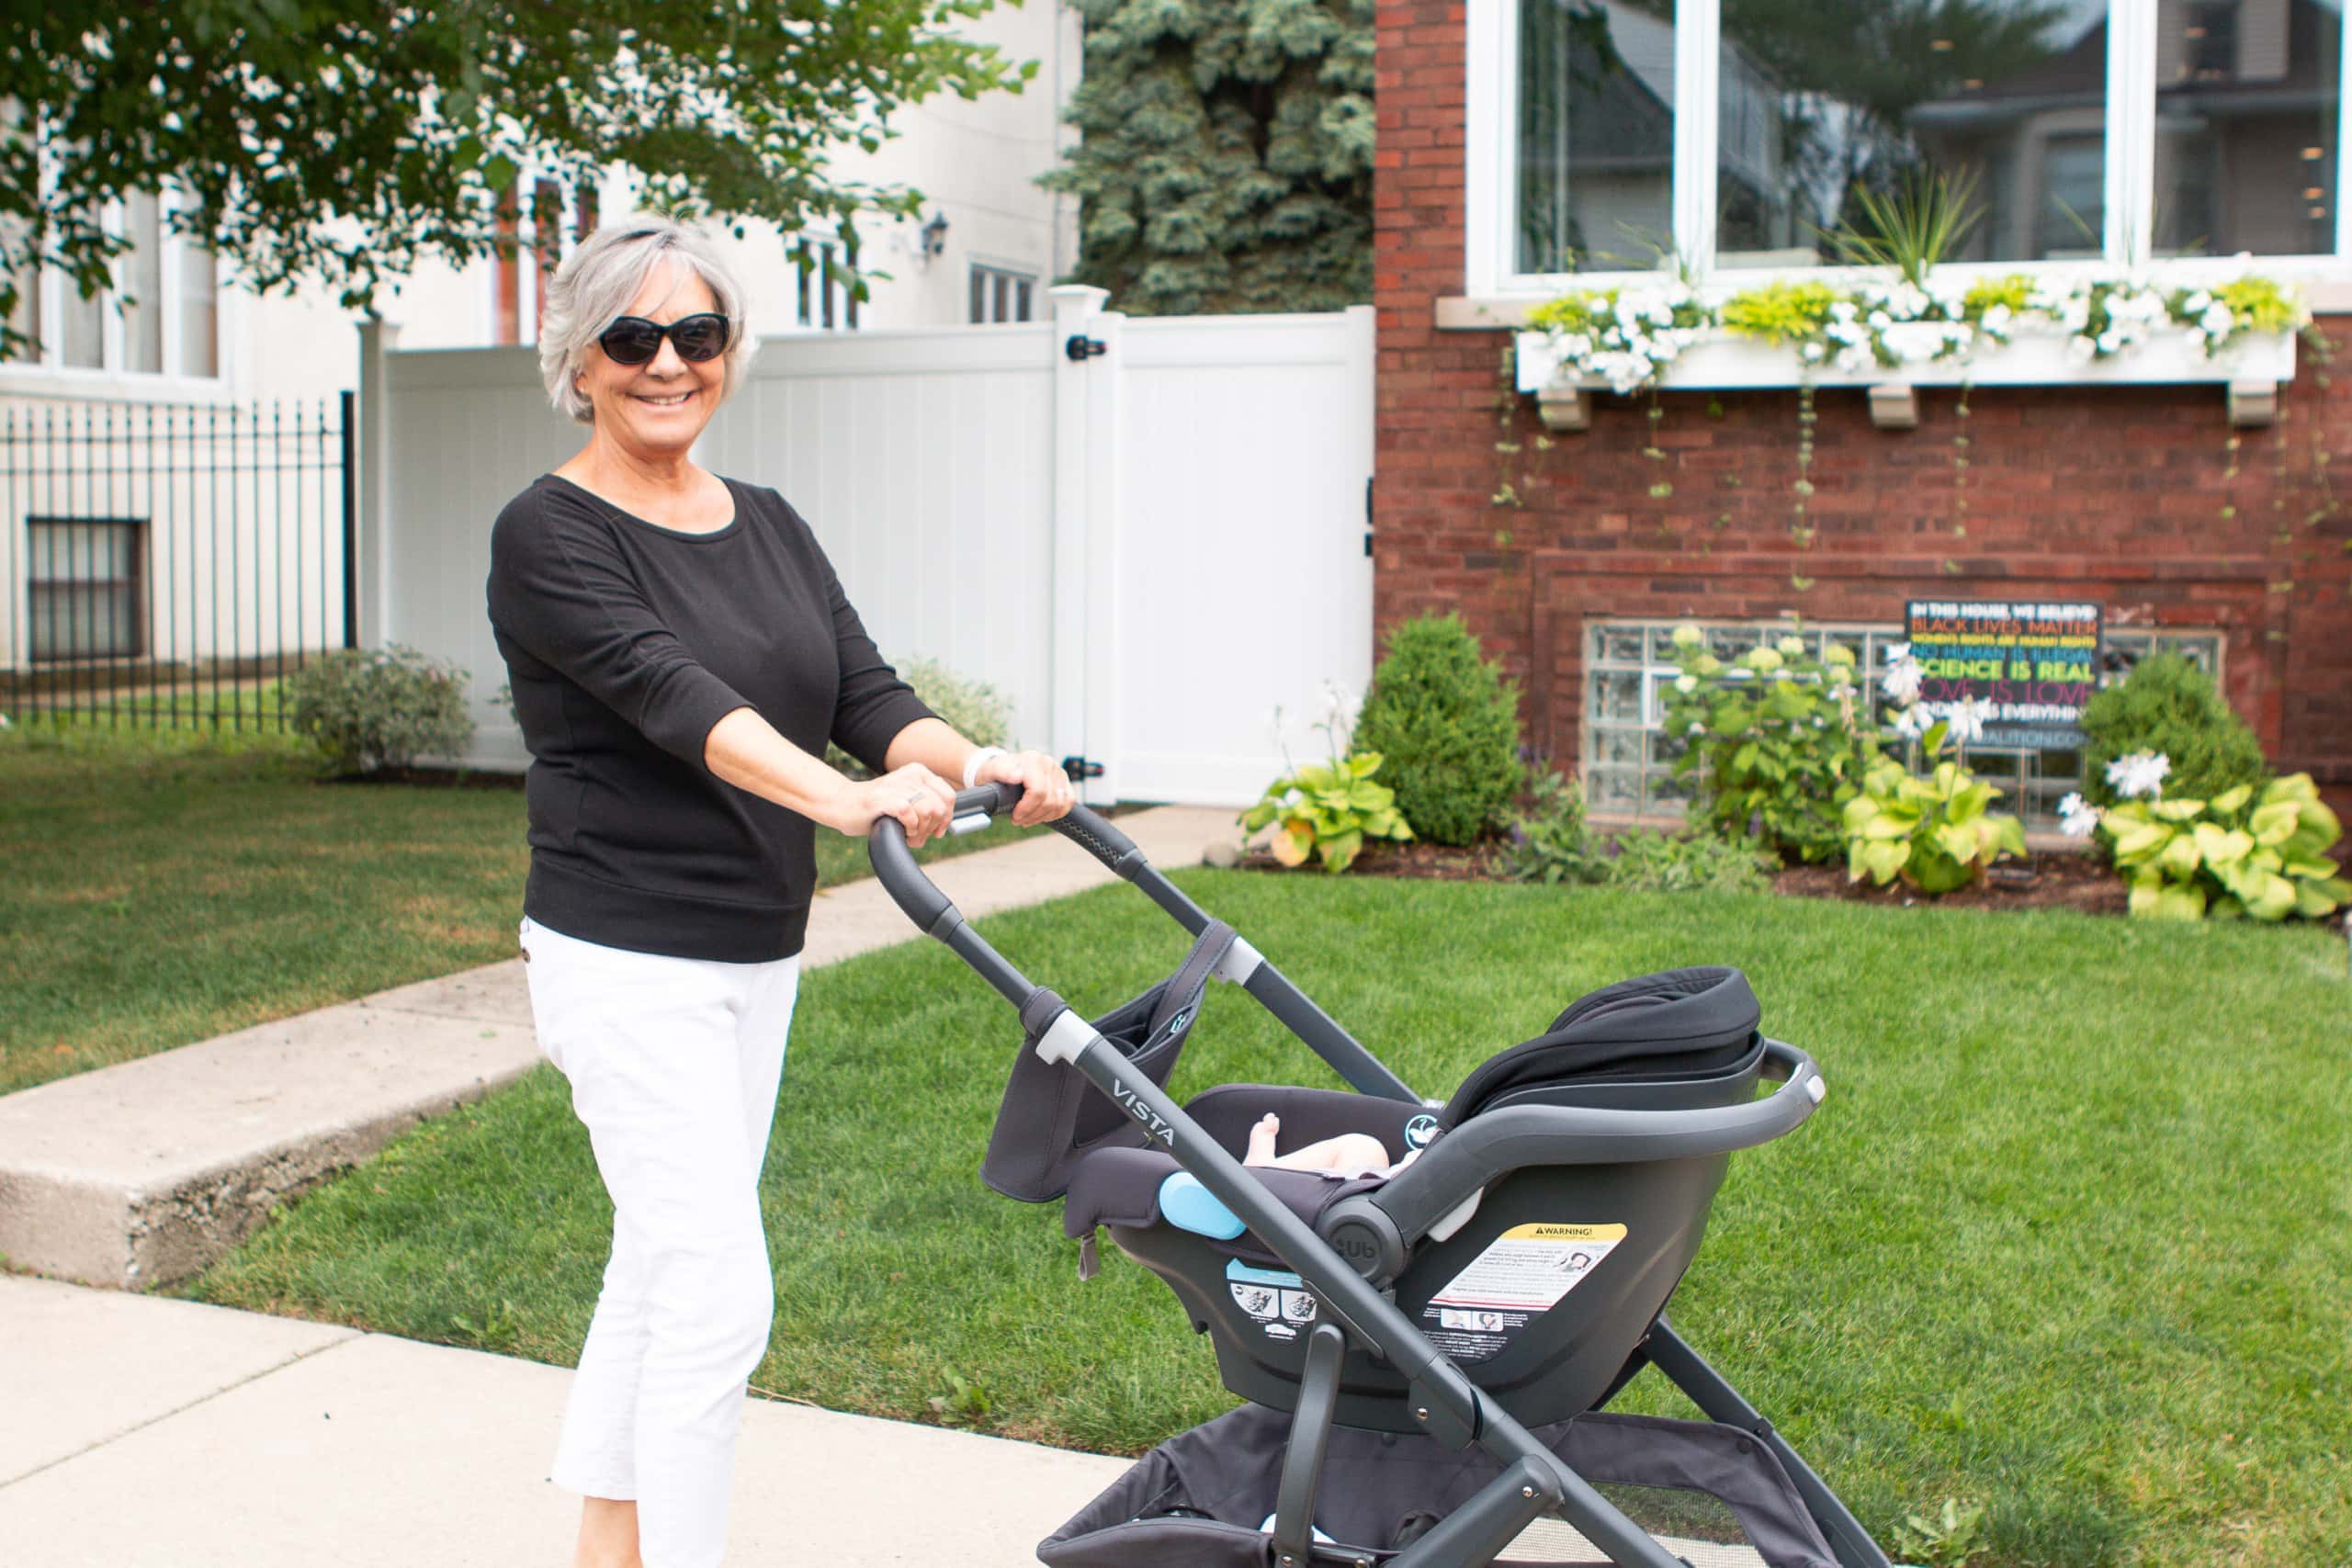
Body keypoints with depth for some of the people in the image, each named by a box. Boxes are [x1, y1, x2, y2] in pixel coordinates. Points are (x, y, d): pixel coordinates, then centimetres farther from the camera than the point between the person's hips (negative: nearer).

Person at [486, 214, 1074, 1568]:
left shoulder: (770, 527, 10)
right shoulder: (550, 535, -11)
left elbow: (863, 692, 0)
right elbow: (670, 693, -27)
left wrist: (977, 763, -20)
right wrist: (846, 798, -42)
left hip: (758, 958, 7)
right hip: (628, 961, -7)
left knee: (663, 1258, 16)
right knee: (721, 1289, -10)